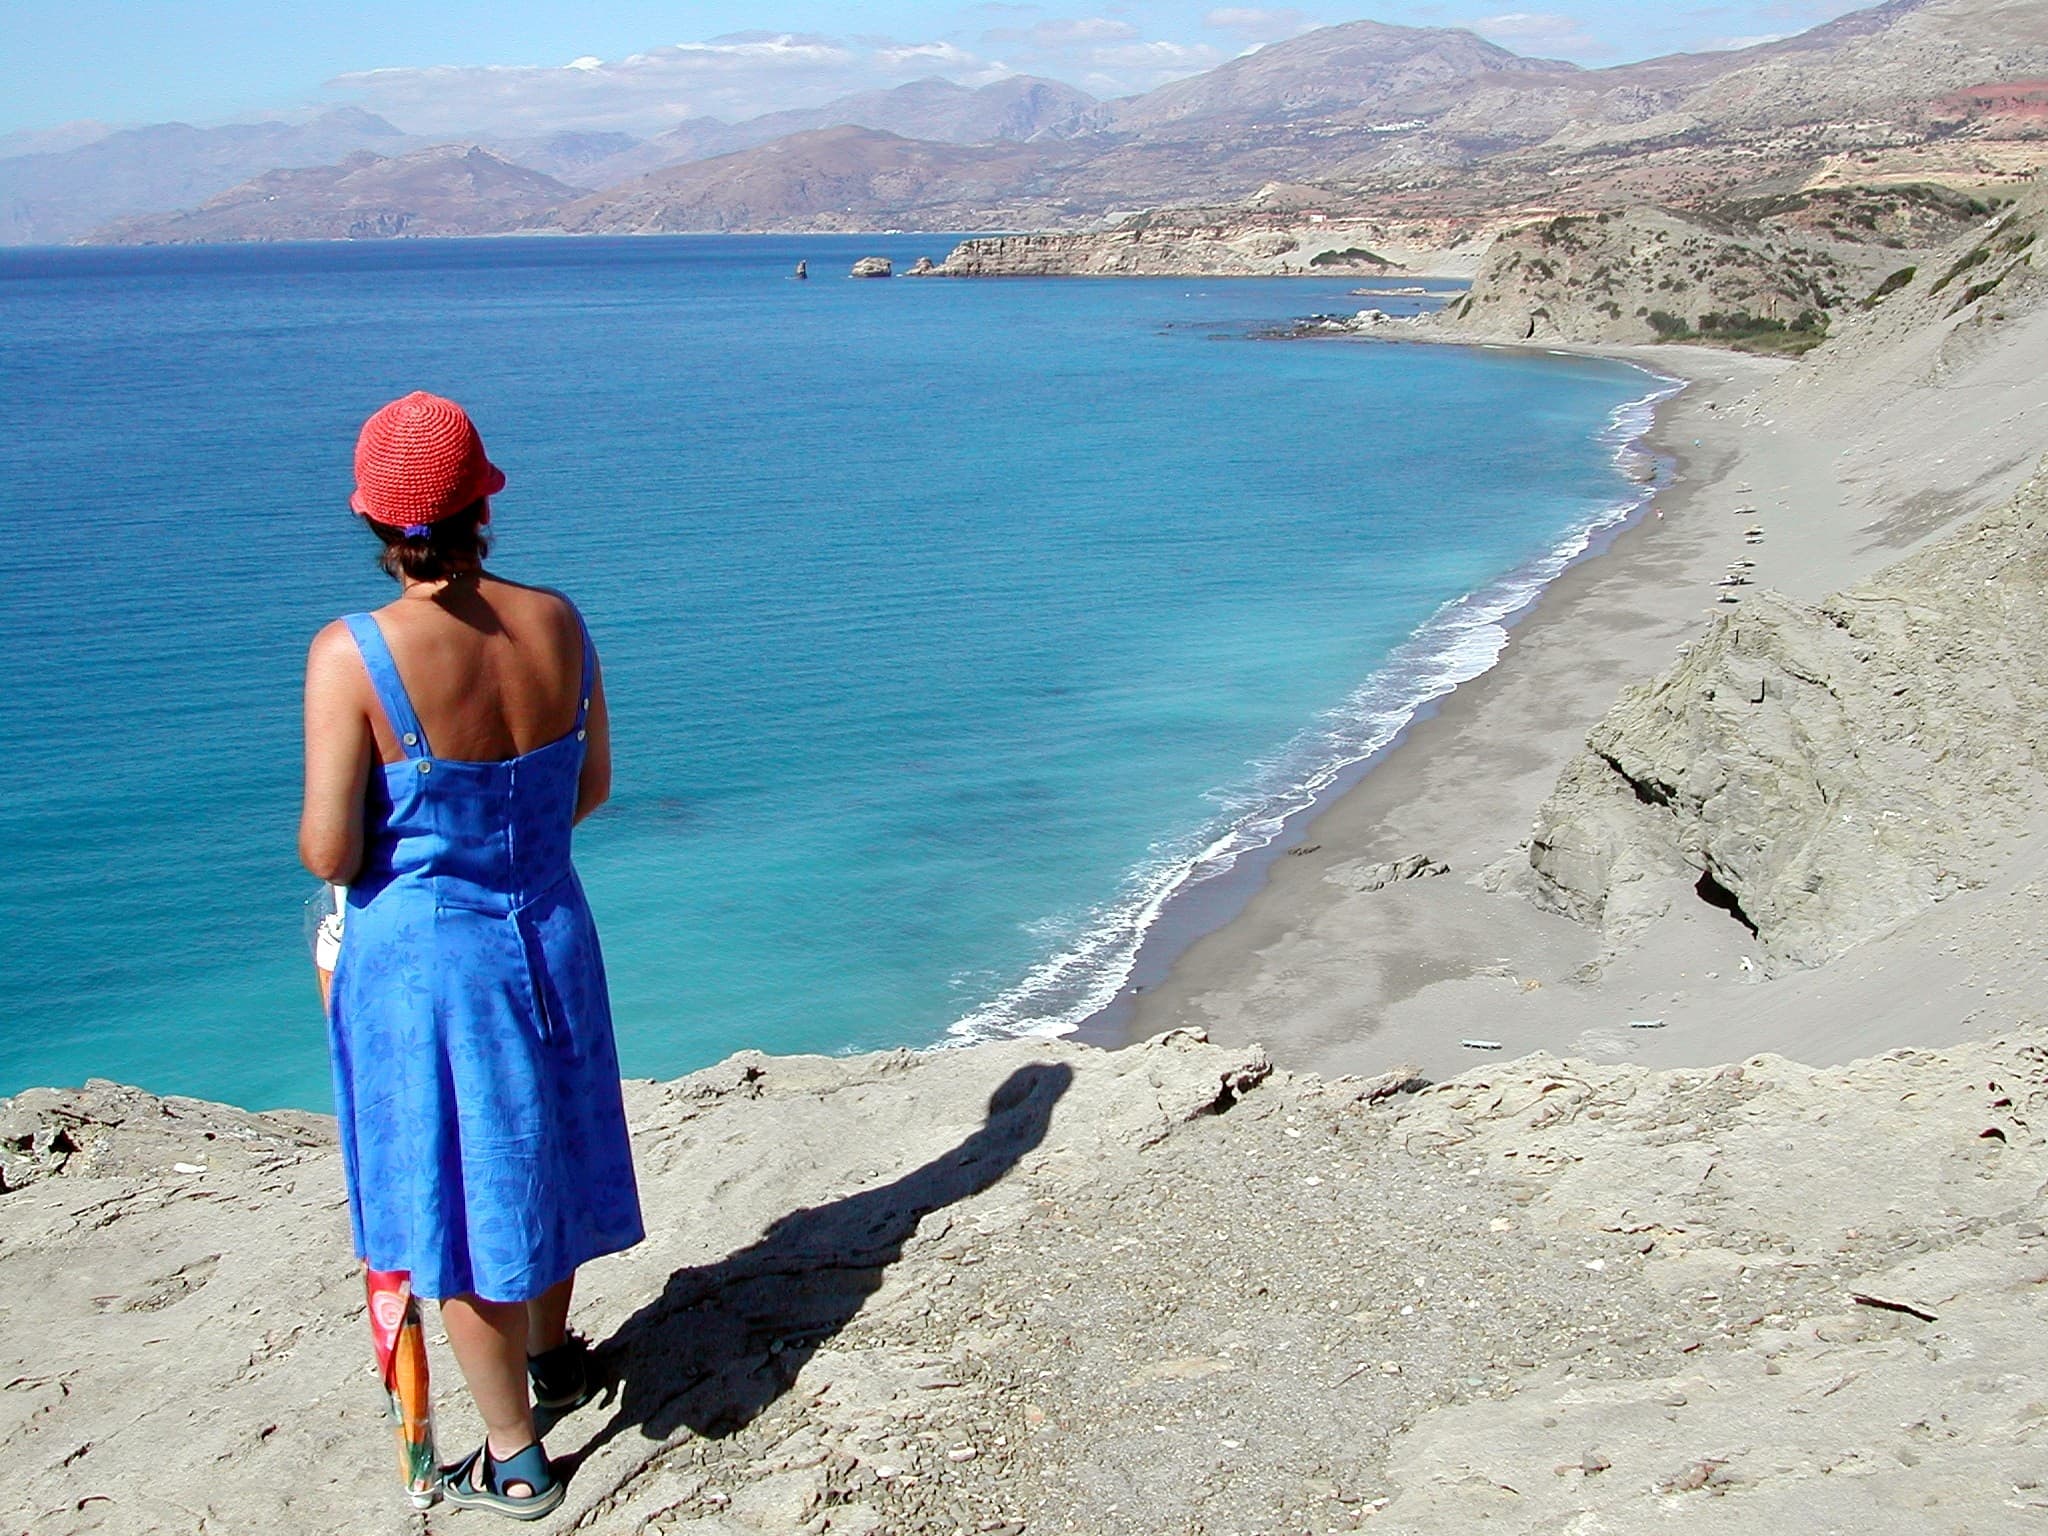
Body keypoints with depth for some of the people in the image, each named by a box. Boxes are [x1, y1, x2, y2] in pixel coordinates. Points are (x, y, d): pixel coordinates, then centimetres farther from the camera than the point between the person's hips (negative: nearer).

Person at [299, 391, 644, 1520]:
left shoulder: (353, 655, -22)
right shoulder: (555, 623, -8)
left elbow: (330, 855, -19)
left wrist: (407, 833, 2)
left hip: (422, 954, -5)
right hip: (548, 932, 5)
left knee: (457, 1191, 11)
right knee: (537, 1146, 26)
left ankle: (515, 1461, 26)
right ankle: (554, 1357, 50)